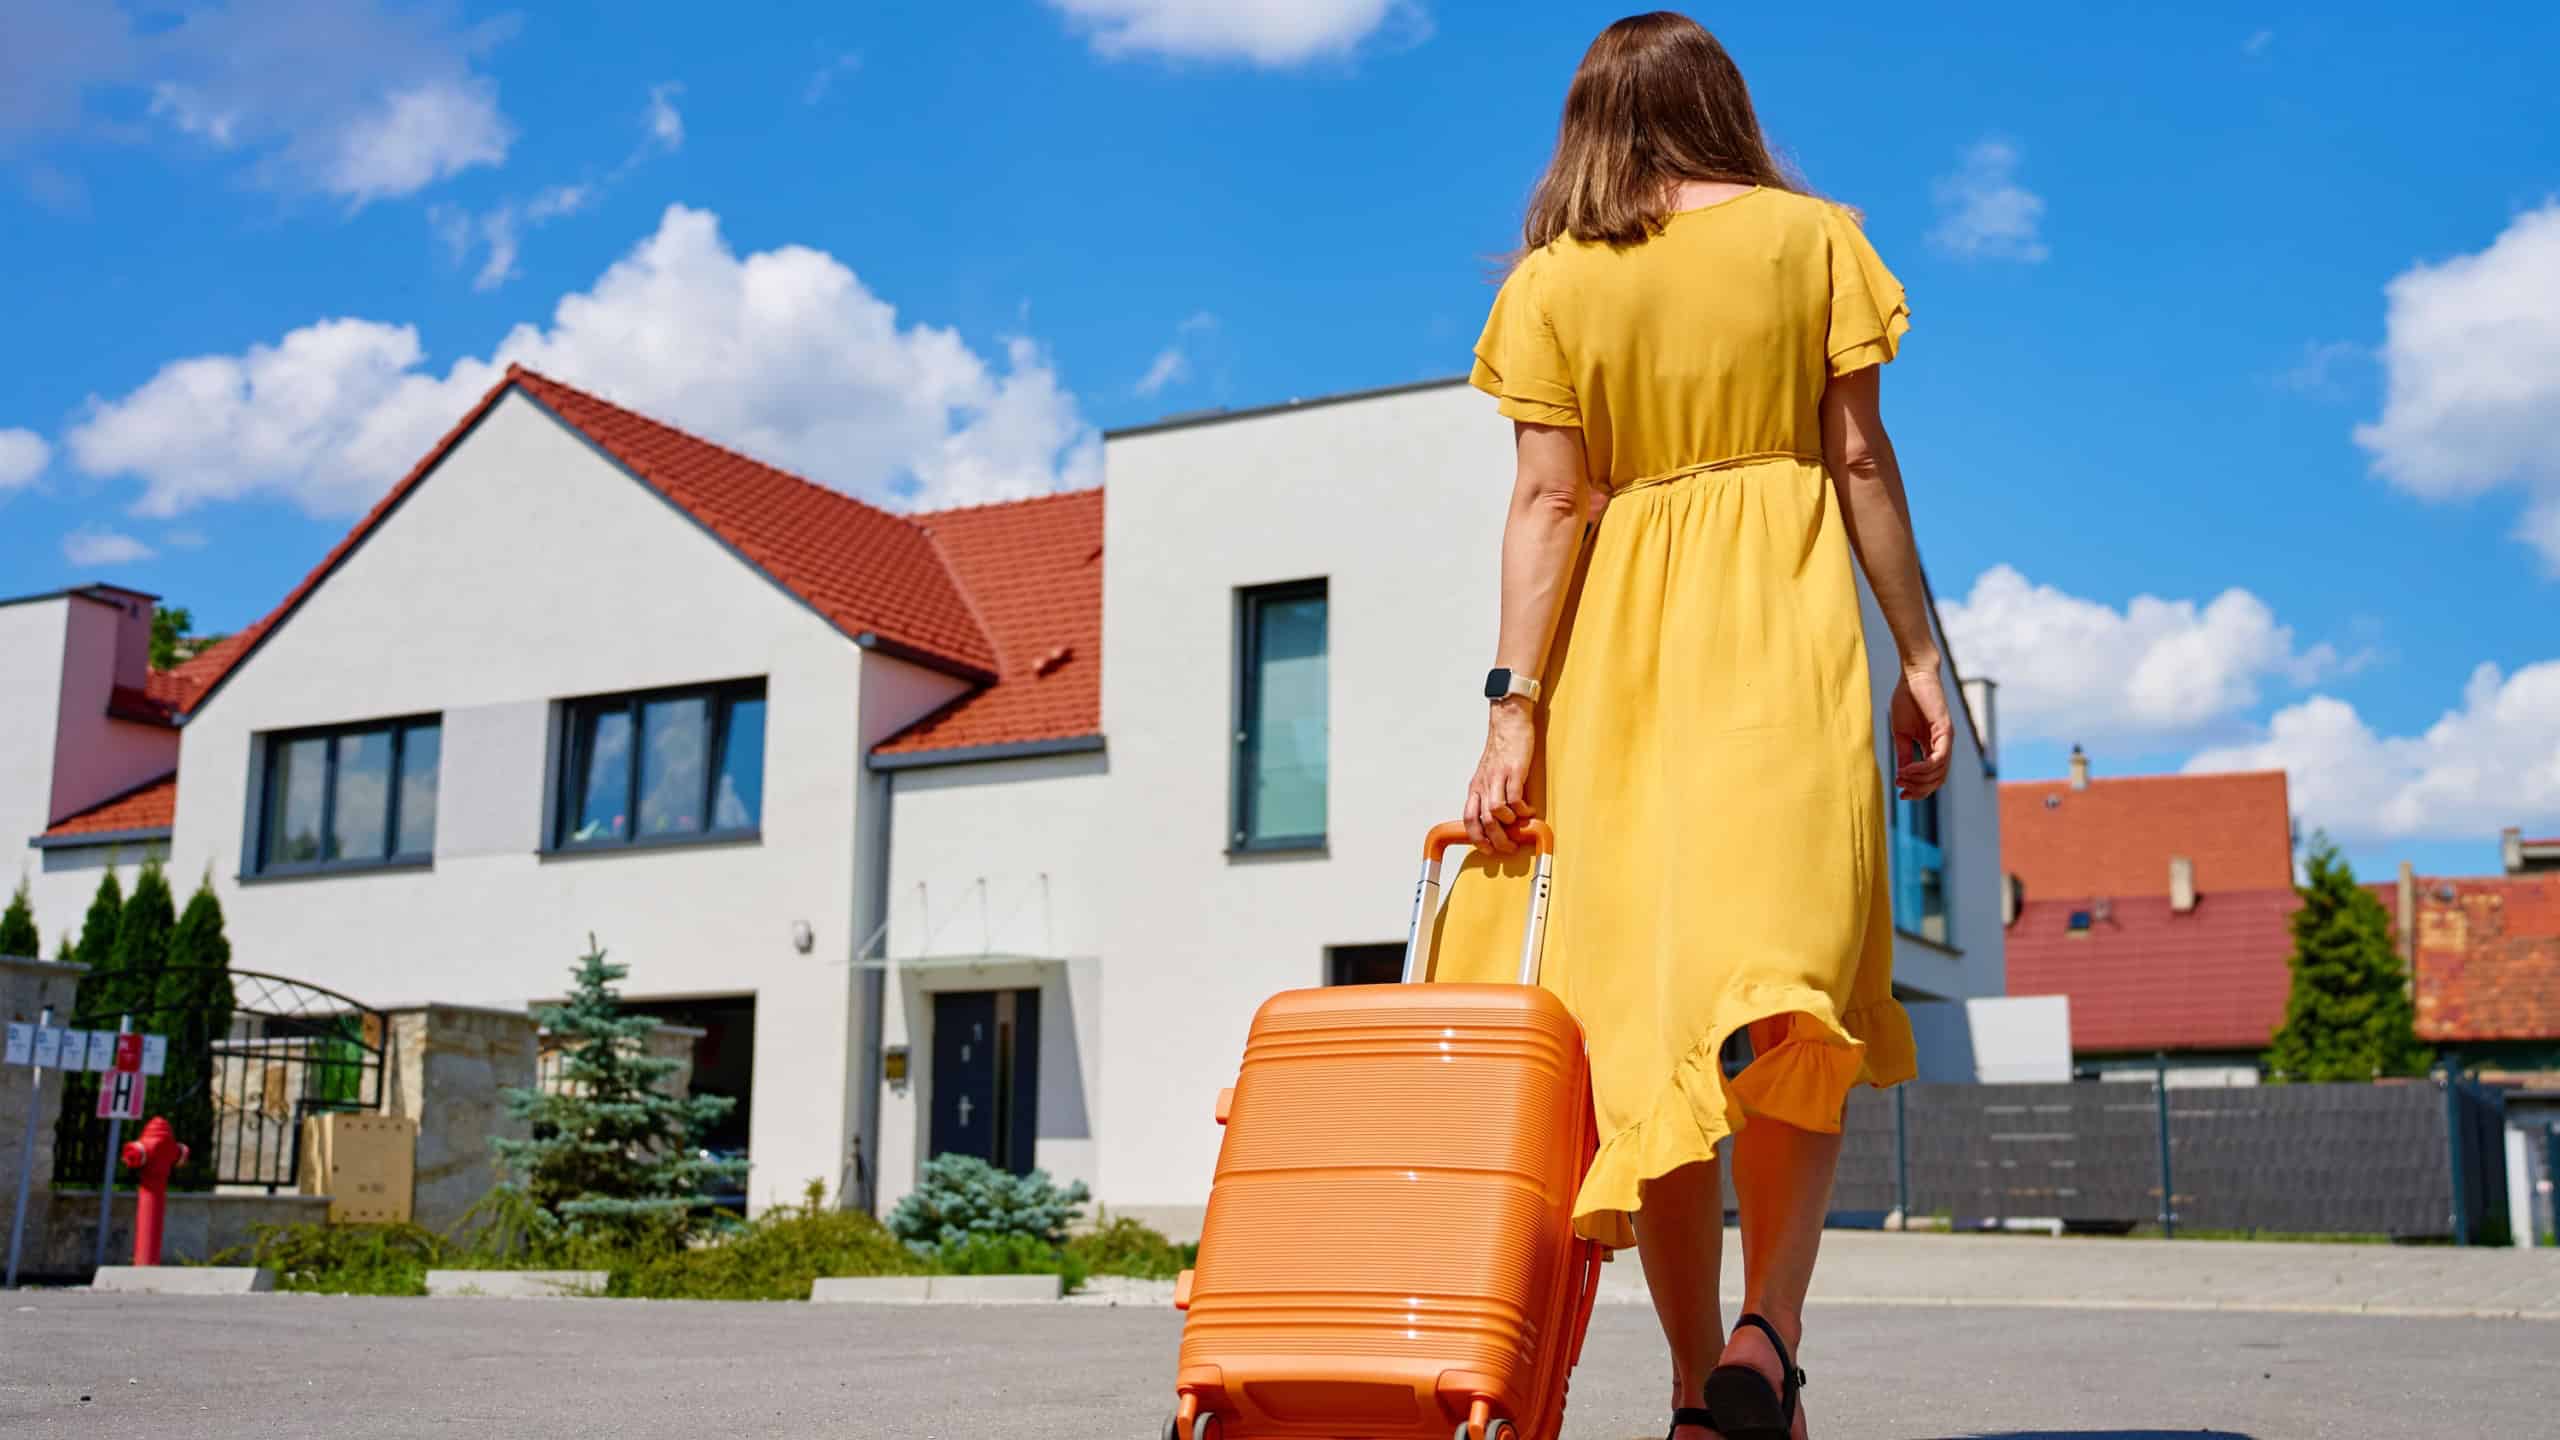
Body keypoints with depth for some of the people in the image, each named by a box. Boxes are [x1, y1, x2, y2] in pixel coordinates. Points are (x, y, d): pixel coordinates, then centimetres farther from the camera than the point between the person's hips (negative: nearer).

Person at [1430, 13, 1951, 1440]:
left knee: (1649, 998, 3)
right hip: (1783, 627, -1)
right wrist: (1920, 652, 7)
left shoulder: (1553, 280, 7)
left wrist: (1518, 702, -4)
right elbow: (1861, 458, 3)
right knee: (1785, 980, -5)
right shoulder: (1811, 235, 7)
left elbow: (1551, 500, -1)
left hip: (1620, 649, 1)